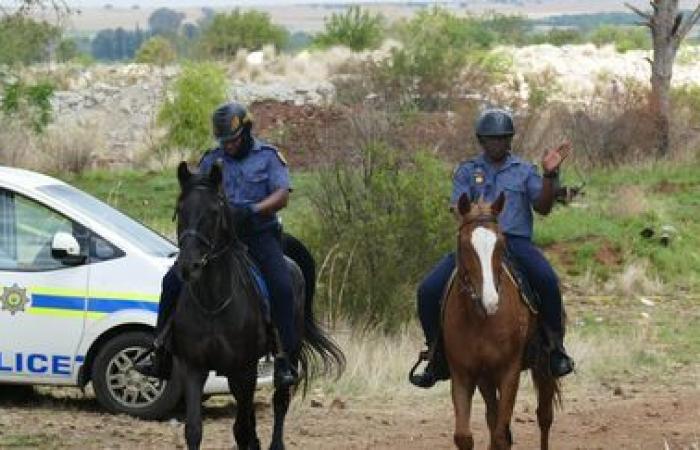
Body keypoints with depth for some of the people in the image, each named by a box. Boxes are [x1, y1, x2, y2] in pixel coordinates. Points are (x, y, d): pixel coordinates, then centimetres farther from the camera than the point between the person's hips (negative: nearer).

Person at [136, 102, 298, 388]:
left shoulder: (269, 157, 3)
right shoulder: (211, 160, 13)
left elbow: (282, 195, -8)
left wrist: (254, 209, -26)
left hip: (259, 234, -3)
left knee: (282, 286, -27)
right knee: (173, 281, -9)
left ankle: (284, 358, -22)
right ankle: (160, 352, -2)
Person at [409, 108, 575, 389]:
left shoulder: (524, 171, 14)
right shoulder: (467, 171, 15)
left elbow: (543, 207, 2)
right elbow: (457, 208, 1)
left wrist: (550, 175, -12)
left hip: (516, 242, -1)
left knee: (546, 279, -33)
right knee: (429, 291, -16)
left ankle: (556, 348, -19)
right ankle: (438, 357, 0)